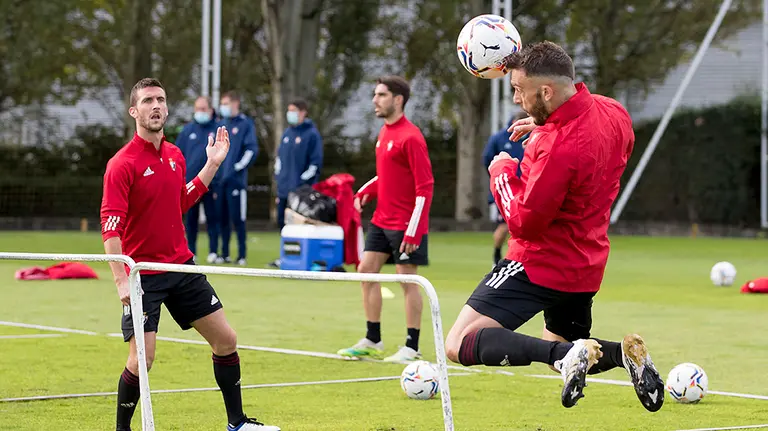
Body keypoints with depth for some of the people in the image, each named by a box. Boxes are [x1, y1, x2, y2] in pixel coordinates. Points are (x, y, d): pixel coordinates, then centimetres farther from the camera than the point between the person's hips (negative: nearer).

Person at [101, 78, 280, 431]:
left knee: (226, 339, 8)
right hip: (143, 275, -7)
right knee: (142, 358, -12)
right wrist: (121, 280, -26)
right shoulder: (123, 164, -14)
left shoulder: (175, 155, 7)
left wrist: (212, 164, 17)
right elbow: (110, 226, -18)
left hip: (182, 267, 7)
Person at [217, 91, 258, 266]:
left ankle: (242, 254, -1)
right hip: (219, 178, 6)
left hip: (235, 179, -6)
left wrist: (239, 166, -12)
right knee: (222, 217, 8)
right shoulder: (222, 124, 16)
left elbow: (252, 149, -8)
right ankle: (224, 253, 14)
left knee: (237, 218, -6)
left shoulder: (246, 124, -2)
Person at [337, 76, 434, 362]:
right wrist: (365, 192, 6)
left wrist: (414, 231, -22)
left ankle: (412, 347, 5)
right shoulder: (385, 132, 11)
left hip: (405, 225, -9)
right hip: (381, 219, 9)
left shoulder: (410, 137, -16)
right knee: (367, 271, 9)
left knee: (407, 279, -3)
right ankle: (372, 341, 19)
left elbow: (425, 187, -19)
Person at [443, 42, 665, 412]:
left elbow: (524, 222, -22)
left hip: (541, 264, -9)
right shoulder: (612, 111, -2)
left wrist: (502, 171, -5)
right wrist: (544, 127, 11)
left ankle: (566, 354, -29)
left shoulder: (558, 147, -29)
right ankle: (624, 352, -1)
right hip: (587, 264, 9)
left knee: (460, 345, -13)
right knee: (565, 350, 29)